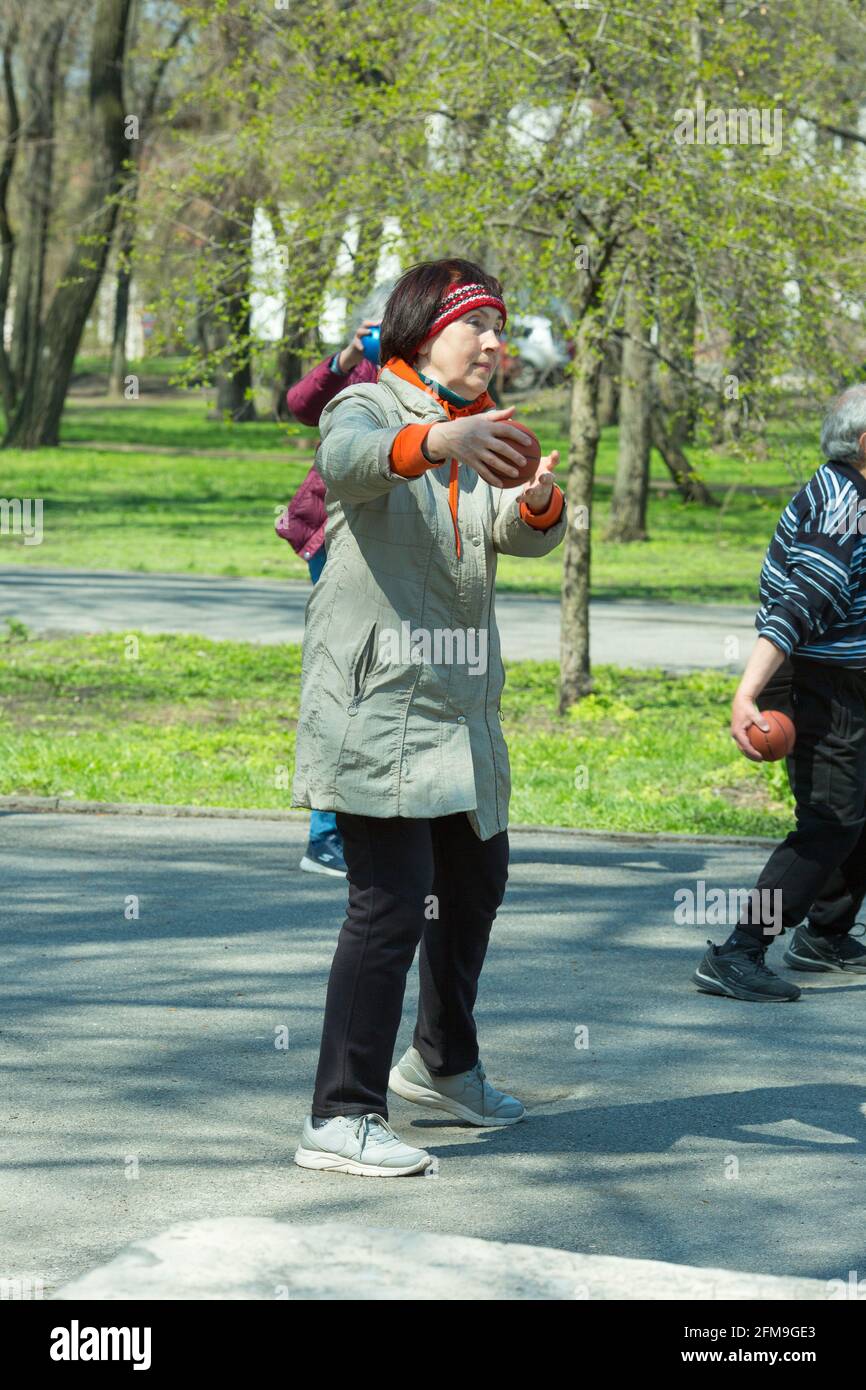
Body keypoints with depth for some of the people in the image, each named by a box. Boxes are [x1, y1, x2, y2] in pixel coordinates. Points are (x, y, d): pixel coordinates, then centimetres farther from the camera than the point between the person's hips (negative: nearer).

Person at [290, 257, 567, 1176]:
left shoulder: (487, 431, 15)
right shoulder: (368, 406, -4)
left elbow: (523, 535, -3)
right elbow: (346, 461, -30)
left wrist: (537, 503, -27)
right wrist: (435, 442, -49)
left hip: (461, 700, 8)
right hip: (374, 698, -8)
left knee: (477, 878, 20)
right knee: (392, 899, -15)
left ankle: (443, 1063, 41)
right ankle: (340, 1118, -12)